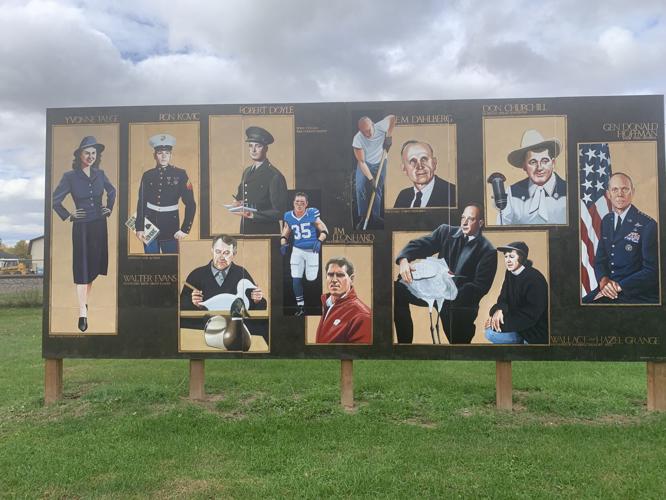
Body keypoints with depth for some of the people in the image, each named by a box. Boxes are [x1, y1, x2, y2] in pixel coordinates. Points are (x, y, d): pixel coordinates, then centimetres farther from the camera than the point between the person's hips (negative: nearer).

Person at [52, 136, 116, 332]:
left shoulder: (100, 174, 2)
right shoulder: (70, 176, -9)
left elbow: (112, 191, 20)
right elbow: (55, 200, -5)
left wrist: (109, 209, 11)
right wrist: (68, 216, -5)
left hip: (99, 225, 4)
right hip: (81, 226, -4)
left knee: (94, 265, 11)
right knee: (82, 267, -2)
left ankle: (85, 301, 29)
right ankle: (82, 313, 1)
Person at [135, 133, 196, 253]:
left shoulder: (180, 174, -3)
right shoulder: (147, 175, 3)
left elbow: (190, 204, -4)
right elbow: (141, 203, 6)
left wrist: (185, 229, -8)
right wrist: (139, 228, 2)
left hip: (171, 227, -2)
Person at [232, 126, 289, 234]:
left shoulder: (275, 176, -13)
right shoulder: (247, 172, 9)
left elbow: (279, 212, -15)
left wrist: (253, 215, -23)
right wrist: (238, 203, 1)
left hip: (266, 231, -6)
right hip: (245, 229, 6)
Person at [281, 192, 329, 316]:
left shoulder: (312, 213, -9)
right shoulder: (288, 216, 0)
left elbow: (324, 230, -6)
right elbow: (285, 233, 14)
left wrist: (319, 241, -23)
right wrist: (283, 244, -5)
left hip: (312, 250, -3)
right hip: (297, 250, 3)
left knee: (312, 279, -2)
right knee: (296, 279, -2)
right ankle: (300, 307, 13)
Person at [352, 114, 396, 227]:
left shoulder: (380, 127, -28)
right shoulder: (357, 139, -31)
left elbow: (392, 117, -6)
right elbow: (362, 162, -26)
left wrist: (389, 136, -12)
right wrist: (371, 179, -28)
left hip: (380, 163, 2)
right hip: (365, 164, -2)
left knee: (378, 190, 3)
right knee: (361, 189, -17)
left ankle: (376, 216, 15)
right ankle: (362, 217, -6)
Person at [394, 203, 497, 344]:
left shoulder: (488, 251, -5)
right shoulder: (446, 231, 5)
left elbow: (481, 287, -10)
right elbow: (419, 244, -3)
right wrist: (403, 260, -25)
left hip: (461, 300, -3)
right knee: (398, 289, -16)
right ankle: (404, 341, -7)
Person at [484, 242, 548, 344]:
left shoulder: (534, 278, -21)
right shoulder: (510, 273, 2)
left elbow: (531, 313, -23)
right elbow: (504, 298, 1)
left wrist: (503, 321, -25)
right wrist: (498, 310, -22)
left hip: (536, 332, -7)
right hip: (521, 324, 8)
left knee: (491, 333, -19)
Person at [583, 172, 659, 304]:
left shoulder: (648, 225, -10)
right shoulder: (606, 220, 10)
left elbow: (652, 270, -11)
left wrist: (619, 286, -18)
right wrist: (603, 279, -7)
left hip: (639, 295, -6)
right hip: (607, 289, 6)